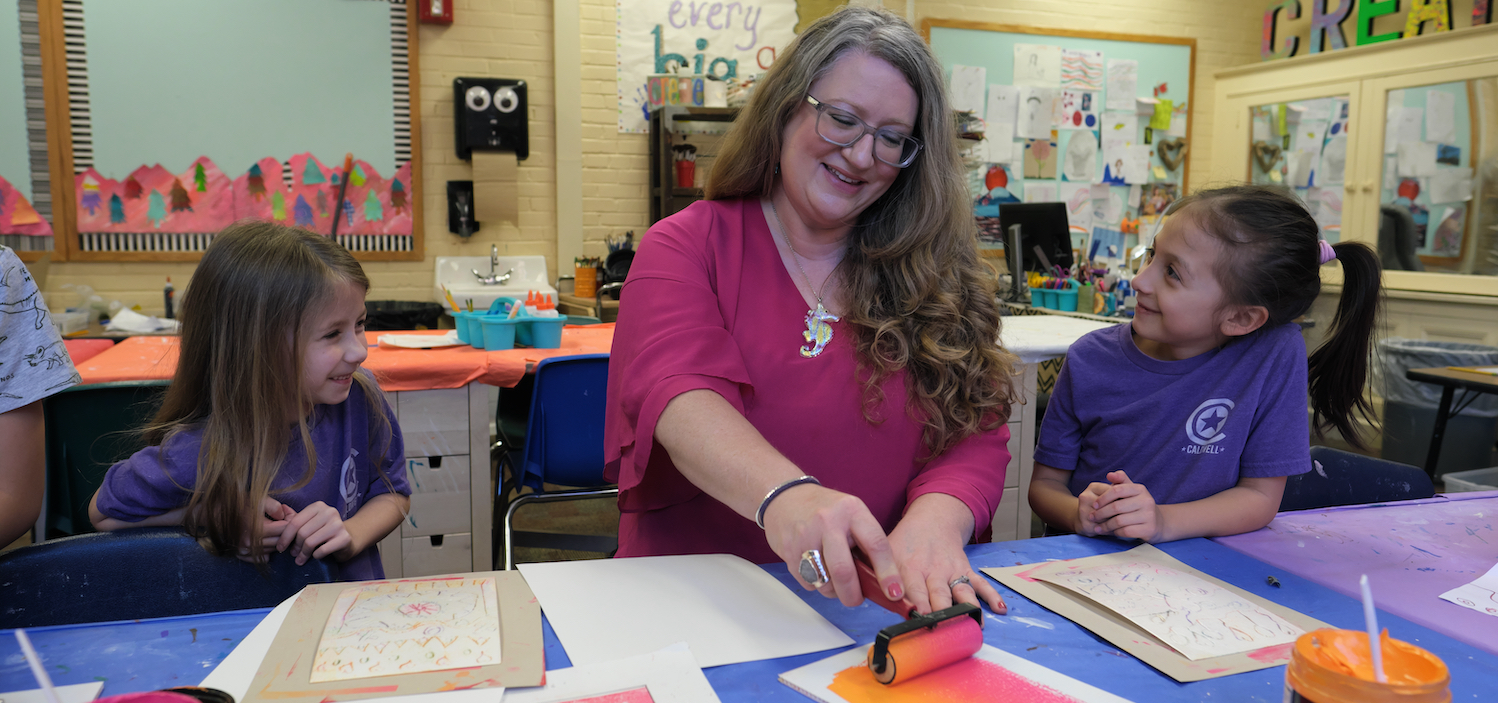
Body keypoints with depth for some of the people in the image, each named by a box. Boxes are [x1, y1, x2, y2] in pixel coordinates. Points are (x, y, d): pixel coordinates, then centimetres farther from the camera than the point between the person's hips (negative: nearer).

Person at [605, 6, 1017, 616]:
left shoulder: (933, 273, 8)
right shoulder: (685, 246, 1)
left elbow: (975, 434, -1)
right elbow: (677, 390, -18)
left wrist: (935, 521, -25)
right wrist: (782, 494, -40)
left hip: (876, 607, 2)